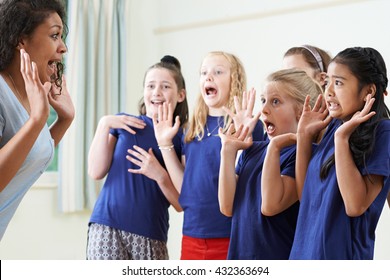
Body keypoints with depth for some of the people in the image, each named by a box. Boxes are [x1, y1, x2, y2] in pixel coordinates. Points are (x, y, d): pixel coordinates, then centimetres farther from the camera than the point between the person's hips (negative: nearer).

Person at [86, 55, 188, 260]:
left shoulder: (182, 139, 5)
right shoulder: (122, 124, 9)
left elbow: (181, 204, 3)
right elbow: (96, 172, 0)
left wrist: (159, 175, -14)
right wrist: (104, 125, -6)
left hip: (151, 236, 0)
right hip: (107, 227, 0)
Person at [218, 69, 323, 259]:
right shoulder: (252, 150, 8)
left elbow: (270, 206, -23)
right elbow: (228, 207, 0)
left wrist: (274, 148, -23)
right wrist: (228, 150, -1)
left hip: (280, 257, -7)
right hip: (241, 254, 7)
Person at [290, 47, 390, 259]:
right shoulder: (334, 127, 5)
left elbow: (356, 206, -22)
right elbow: (305, 195, 7)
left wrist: (341, 138, -22)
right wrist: (304, 134, 2)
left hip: (342, 256, -6)